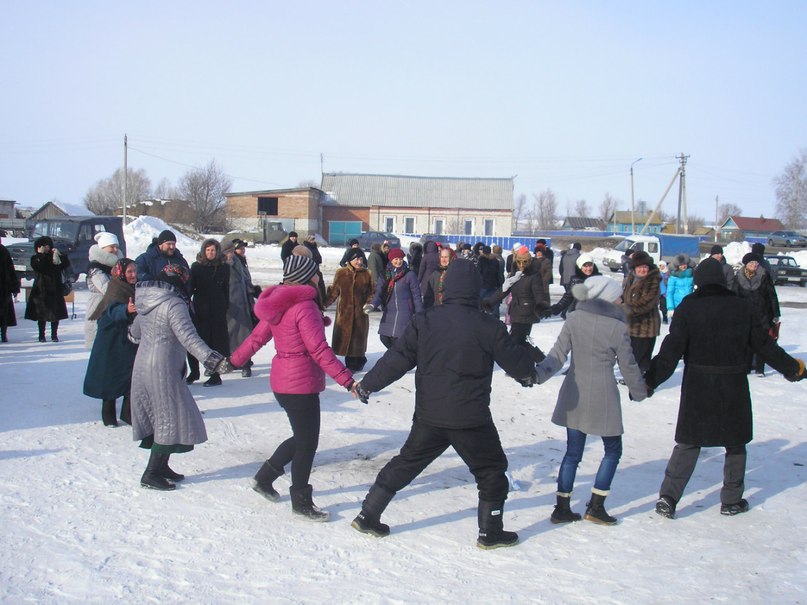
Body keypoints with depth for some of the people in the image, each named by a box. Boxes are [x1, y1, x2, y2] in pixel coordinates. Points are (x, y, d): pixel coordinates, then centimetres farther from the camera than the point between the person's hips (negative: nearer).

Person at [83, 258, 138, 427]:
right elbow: (113, 309, -35)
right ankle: (108, 414, 12)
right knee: (111, 376, 1)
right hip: (112, 340, -6)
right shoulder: (115, 289, -14)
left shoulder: (134, 289, 9)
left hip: (129, 339, 6)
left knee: (132, 376, 1)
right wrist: (126, 309, -52)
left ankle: (128, 412, 10)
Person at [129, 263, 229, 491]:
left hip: (142, 365, 9)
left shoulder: (146, 302, 10)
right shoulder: (174, 304, -17)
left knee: (159, 418, 17)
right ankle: (151, 474, 2)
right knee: (172, 420, 0)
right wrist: (213, 359, -34)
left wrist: (131, 332, 50)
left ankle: (160, 466, 26)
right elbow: (189, 338, -27)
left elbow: (136, 331, 26)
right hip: (163, 369, -9)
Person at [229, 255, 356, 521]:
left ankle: (264, 477, 29)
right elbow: (319, 350, -22)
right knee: (307, 442, 4)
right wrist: (347, 380, -22)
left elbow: (258, 336, 16)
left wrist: (235, 360, 29)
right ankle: (301, 502, 15)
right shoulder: (305, 306, -18)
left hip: (281, 381, 9)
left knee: (302, 437, 22)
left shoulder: (279, 305, 9)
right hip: (302, 383, -9)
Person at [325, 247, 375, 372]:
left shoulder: (366, 274, 2)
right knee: (345, 337, 2)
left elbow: (372, 292, 6)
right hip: (344, 312, 1)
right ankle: (351, 364, 15)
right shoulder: (341, 273, 2)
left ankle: (357, 363, 19)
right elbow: (334, 291, 5)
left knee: (358, 338, 4)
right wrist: (324, 304, -3)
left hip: (360, 312, -1)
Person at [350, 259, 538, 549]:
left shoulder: (424, 321, -5)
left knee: (405, 464, 18)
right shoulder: (489, 326, -10)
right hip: (472, 419, -3)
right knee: (491, 470, 17)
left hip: (429, 416, 3)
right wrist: (528, 372, 24)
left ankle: (367, 515, 23)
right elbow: (516, 361, 0)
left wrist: (367, 384, 10)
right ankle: (490, 532, 20)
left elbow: (396, 359, -2)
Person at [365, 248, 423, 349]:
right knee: (385, 338, 5)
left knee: (397, 338, -14)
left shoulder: (409, 275, -3)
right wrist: (372, 305, -22)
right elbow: (379, 292, -2)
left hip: (404, 313, -5)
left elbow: (416, 295, -1)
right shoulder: (385, 275, 8)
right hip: (388, 313, 5)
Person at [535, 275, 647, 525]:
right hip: (603, 397, -4)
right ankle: (596, 507, 11)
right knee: (612, 451, 14)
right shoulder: (618, 327, -9)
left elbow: (558, 354, -9)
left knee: (572, 452, 12)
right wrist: (639, 392, 13)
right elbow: (628, 366, -1)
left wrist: (538, 373, -9)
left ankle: (562, 508, 12)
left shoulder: (574, 319, -1)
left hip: (574, 394, 4)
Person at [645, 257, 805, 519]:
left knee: (688, 443, 9)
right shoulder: (742, 307, -2)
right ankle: (732, 500, 22)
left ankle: (668, 496, -1)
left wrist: (648, 381, -13)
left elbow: (670, 351, -14)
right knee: (736, 444, 16)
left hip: (697, 389, 0)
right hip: (733, 389, 0)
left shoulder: (688, 308, -7)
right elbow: (763, 344, 5)